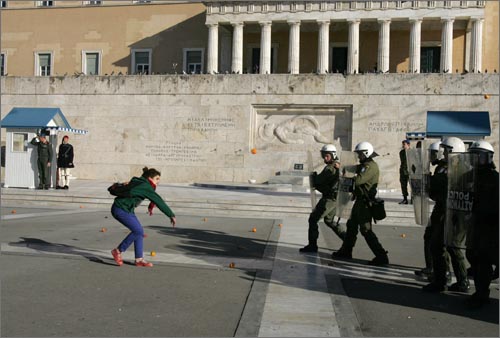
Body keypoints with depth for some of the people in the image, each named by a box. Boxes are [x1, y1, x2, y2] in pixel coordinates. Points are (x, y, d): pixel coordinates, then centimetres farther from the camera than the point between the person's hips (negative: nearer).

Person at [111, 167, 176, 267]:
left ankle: (139, 260, 7)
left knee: (139, 231, 5)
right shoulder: (145, 186, -18)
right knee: (138, 231, -14)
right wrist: (171, 215, -17)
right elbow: (159, 201, -19)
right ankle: (118, 251, 0)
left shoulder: (140, 183, 10)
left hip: (127, 209, 10)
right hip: (120, 209, -10)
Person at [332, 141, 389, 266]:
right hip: (360, 200, 10)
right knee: (351, 225, 18)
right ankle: (346, 251, 32)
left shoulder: (371, 166, -18)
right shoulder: (364, 165, 14)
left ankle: (381, 256, -5)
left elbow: (358, 180, -28)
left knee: (366, 229, -9)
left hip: (365, 202, -10)